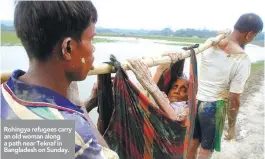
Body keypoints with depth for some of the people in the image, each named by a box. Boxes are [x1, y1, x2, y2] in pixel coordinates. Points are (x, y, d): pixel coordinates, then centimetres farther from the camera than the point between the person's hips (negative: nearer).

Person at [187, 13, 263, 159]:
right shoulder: (243, 60, -19)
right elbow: (234, 99, -16)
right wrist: (232, 126, -4)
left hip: (195, 100, 5)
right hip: (213, 106, -4)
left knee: (193, 142, 23)